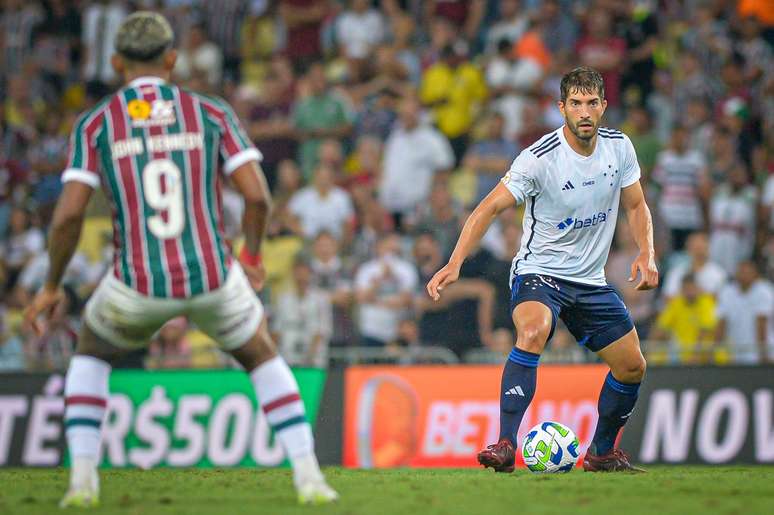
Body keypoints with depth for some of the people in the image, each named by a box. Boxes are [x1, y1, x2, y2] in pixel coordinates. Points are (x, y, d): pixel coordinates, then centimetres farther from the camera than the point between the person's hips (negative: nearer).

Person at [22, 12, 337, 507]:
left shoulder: (95, 123, 2)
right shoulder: (211, 113, 4)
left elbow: (68, 214, -7)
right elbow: (258, 194, -4)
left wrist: (51, 288, 6)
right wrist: (252, 255, 15)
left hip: (139, 283, 0)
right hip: (212, 277, 0)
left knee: (92, 355, 30)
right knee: (263, 357, 27)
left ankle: (83, 479, 13)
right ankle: (309, 476, 13)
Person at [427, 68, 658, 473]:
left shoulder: (619, 147, -3)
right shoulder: (540, 158, -20)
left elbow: (635, 206, 11)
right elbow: (488, 209, -20)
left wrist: (646, 255, -6)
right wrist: (454, 264, -31)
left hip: (590, 280, 6)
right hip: (538, 272, -6)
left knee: (632, 367, 7)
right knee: (533, 332, -35)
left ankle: (601, 452, 29)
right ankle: (505, 445, -37)